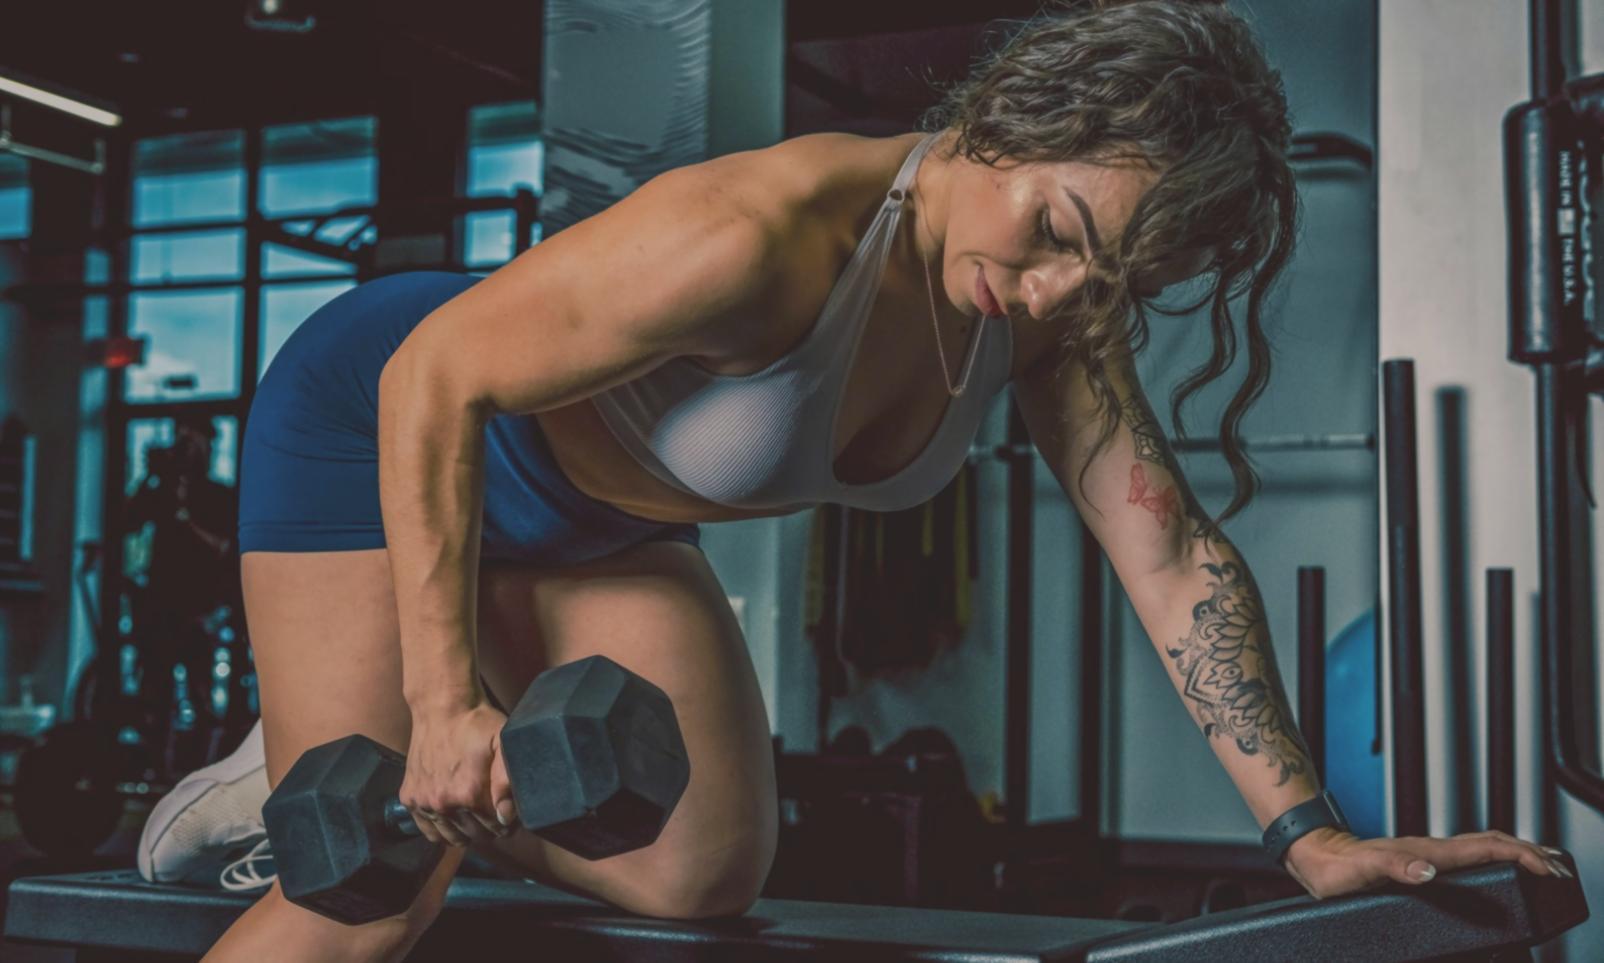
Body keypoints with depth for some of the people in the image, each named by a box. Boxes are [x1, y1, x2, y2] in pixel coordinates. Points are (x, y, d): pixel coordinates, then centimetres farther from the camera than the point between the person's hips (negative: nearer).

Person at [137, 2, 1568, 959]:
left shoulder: (1051, 305, -16)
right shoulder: (764, 234, -39)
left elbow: (1171, 550, -15)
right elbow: (435, 381, -31)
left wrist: (1311, 832, -20)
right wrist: (445, 703, -31)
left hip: (588, 519, 7)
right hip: (388, 423, -6)